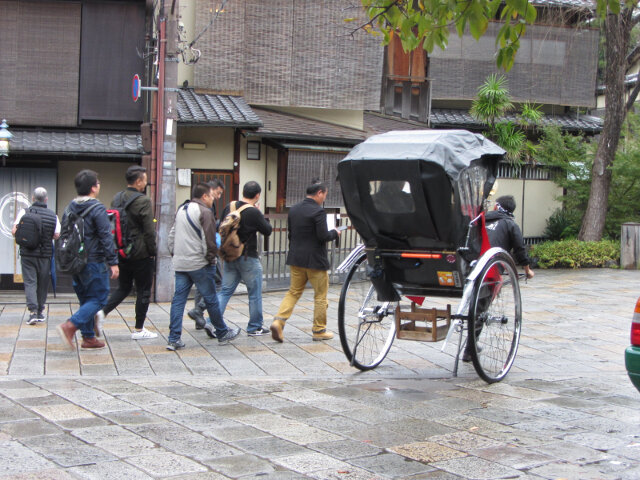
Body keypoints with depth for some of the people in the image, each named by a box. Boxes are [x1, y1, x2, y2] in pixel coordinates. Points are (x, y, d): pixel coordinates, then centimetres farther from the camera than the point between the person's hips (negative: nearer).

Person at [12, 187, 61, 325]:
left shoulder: (25, 212, -3)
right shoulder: (53, 215, 2)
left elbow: (15, 231, -9)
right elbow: (57, 235, -3)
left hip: (27, 253, -1)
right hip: (45, 255, 1)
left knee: (30, 282, 0)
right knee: (43, 283, 13)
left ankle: (33, 311, -15)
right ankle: (40, 312, 21)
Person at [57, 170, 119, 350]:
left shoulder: (70, 208, 9)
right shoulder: (97, 209, -14)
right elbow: (106, 237, -17)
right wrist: (113, 262, -15)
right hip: (94, 262, -8)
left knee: (86, 299, 16)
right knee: (99, 298, -2)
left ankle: (88, 337, 16)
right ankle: (70, 326, -18)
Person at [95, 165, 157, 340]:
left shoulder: (117, 199, 8)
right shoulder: (143, 201, -15)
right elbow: (149, 230, -16)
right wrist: (152, 251, -5)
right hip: (141, 254, -7)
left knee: (123, 288, 17)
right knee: (143, 291, 5)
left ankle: (102, 312, -5)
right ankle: (139, 330, 10)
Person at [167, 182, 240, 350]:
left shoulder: (181, 210, 15)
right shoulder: (204, 212, -11)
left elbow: (172, 235, 19)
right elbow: (209, 240, -15)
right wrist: (211, 258, -4)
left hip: (180, 264, 7)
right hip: (199, 264, -7)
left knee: (178, 299, 4)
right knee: (211, 300, 5)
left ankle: (174, 339, -1)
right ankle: (222, 333, 19)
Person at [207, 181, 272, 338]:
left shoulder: (229, 207, 4)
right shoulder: (253, 213, -17)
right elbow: (267, 230, -7)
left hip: (230, 257, 6)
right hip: (248, 258, -6)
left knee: (225, 291, 10)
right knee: (255, 294, 8)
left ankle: (212, 323, -3)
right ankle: (255, 327, 16)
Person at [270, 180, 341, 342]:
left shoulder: (293, 209, 6)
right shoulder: (318, 211, -16)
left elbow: (290, 233, 11)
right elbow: (323, 236, -19)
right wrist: (335, 233, 0)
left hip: (296, 259, 6)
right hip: (315, 261, -6)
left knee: (293, 292, 14)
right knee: (320, 296, 8)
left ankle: (278, 321, -4)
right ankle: (319, 330, 14)